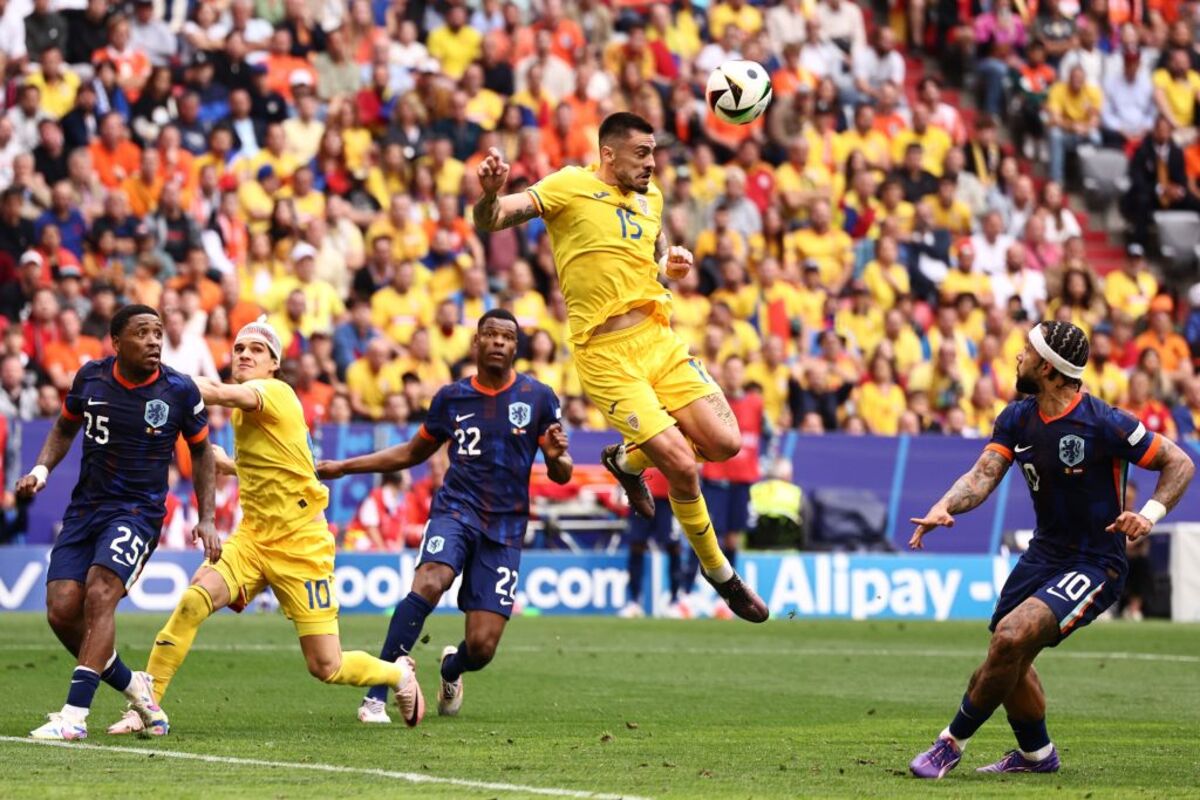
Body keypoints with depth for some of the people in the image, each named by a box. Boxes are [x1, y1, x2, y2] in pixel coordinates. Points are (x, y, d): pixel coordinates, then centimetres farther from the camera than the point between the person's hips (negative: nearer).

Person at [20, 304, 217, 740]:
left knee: (99, 595, -25)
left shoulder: (180, 390, -8)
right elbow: (65, 428, 17)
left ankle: (75, 715, -25)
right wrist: (41, 470, 0)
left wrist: (207, 519, 1)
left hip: (138, 510, -4)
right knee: (62, 611, -7)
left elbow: (200, 451, 7)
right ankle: (134, 686, 16)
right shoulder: (90, 377, -2)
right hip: (85, 506, 4)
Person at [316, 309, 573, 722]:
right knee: (429, 582, -33)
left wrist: (556, 456, -19)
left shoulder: (539, 398, 3)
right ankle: (375, 696, -31)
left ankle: (451, 668, 33)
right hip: (456, 510, 0)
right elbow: (413, 453, 24)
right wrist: (343, 467, 20)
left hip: (505, 527, 0)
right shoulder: (451, 397, 8)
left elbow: (562, 474, 6)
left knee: (481, 648, -8)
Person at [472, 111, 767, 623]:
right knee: (683, 468, -12)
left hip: (657, 338, 6)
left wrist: (672, 264, 7)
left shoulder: (650, 198, 12)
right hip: (606, 357, -6)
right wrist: (491, 194, -36)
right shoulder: (569, 187, -7)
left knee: (724, 443, -4)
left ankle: (627, 460, 25)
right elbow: (489, 221, -13)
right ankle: (719, 573, 10)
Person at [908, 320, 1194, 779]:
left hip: (1096, 565, -8)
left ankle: (952, 743, -10)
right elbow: (984, 475, -8)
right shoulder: (1018, 418, 0)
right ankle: (1036, 753, 38)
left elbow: (1180, 464, -11)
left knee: (1012, 637, -24)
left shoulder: (1103, 423, -19)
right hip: (1044, 553, 8)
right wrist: (944, 507, -29)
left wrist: (1149, 515, -27)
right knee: (1009, 658, 12)